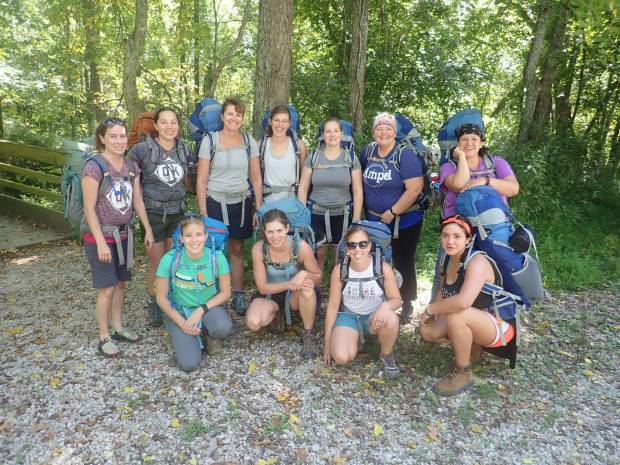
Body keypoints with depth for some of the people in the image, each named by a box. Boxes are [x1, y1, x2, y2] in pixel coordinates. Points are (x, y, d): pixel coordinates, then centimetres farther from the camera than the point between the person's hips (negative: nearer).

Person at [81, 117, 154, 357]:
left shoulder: (132, 167, 3)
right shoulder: (94, 167, -16)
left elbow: (138, 202, 9)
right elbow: (89, 208, -17)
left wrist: (148, 229, 9)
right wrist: (101, 242, -19)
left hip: (124, 235, 6)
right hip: (102, 237, -6)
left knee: (120, 283, 15)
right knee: (107, 288, 0)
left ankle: (118, 328, 30)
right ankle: (104, 337, 15)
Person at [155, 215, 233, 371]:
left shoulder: (217, 257, -17)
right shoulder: (169, 260, -18)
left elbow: (225, 292, -6)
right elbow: (161, 298, -7)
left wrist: (201, 310, -17)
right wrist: (183, 323, -13)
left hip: (209, 307, 1)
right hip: (179, 312, 0)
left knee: (223, 327, -34)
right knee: (189, 363, -18)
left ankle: (206, 334, 4)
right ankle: (183, 337, 16)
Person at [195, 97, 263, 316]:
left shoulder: (249, 141, 3)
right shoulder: (210, 140, -4)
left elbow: (256, 179, 6)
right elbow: (201, 181, -4)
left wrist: (259, 209, 2)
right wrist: (203, 213, -7)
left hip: (241, 203, 2)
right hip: (215, 202, -2)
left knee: (237, 249, 11)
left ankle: (238, 295, 22)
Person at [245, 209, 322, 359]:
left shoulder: (301, 247, -23)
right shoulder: (259, 249, -21)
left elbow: (318, 278, -11)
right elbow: (262, 287, -14)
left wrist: (304, 274, -34)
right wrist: (289, 284, -31)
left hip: (296, 295, -1)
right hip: (270, 293, 2)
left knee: (307, 285, -36)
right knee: (253, 323, -26)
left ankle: (308, 334, -14)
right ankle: (277, 312, 10)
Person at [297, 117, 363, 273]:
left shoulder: (351, 158, 1)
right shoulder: (313, 157, 1)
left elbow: (358, 191, 1)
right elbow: (303, 188, 3)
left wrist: (356, 220, -3)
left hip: (342, 214, 0)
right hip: (316, 213, 0)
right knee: (317, 256, 2)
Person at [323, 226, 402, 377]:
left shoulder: (383, 268, -19)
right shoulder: (339, 270, -16)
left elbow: (396, 300, -9)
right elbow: (333, 306, -6)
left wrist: (386, 305, -35)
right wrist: (327, 341, -2)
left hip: (375, 316, 0)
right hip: (348, 315, 0)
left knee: (391, 319, -36)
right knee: (341, 357, -24)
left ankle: (386, 355, -3)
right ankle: (355, 338, 13)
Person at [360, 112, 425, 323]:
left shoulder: (405, 155, -15)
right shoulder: (368, 151, 2)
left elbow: (415, 188, -21)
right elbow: (361, 178, 17)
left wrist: (393, 212, -18)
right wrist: (362, 206, 9)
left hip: (405, 220, -5)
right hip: (374, 219, 5)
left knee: (403, 262, 5)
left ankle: (407, 305, 22)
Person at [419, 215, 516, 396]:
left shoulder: (477, 261, -28)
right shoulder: (447, 260, -2)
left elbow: (463, 302, -43)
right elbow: (443, 291, 11)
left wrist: (430, 308, -27)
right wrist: (434, 310, -10)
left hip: (497, 325, -8)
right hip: (471, 323, 8)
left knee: (456, 316, -35)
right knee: (427, 330, -6)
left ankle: (464, 374, -13)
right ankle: (470, 346, 17)